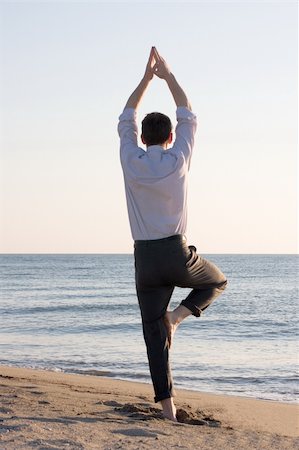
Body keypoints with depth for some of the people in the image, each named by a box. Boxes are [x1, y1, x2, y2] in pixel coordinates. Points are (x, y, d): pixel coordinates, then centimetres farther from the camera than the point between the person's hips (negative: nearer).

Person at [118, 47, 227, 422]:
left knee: (154, 334, 4)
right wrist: (168, 76, 20)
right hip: (177, 254, -2)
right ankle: (178, 315, 3)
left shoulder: (131, 161, -1)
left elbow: (126, 120, 16)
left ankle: (167, 406, -3)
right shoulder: (177, 160, -5)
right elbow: (188, 117, 11)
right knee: (217, 282, 29)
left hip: (145, 258, 2)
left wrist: (146, 77, 21)